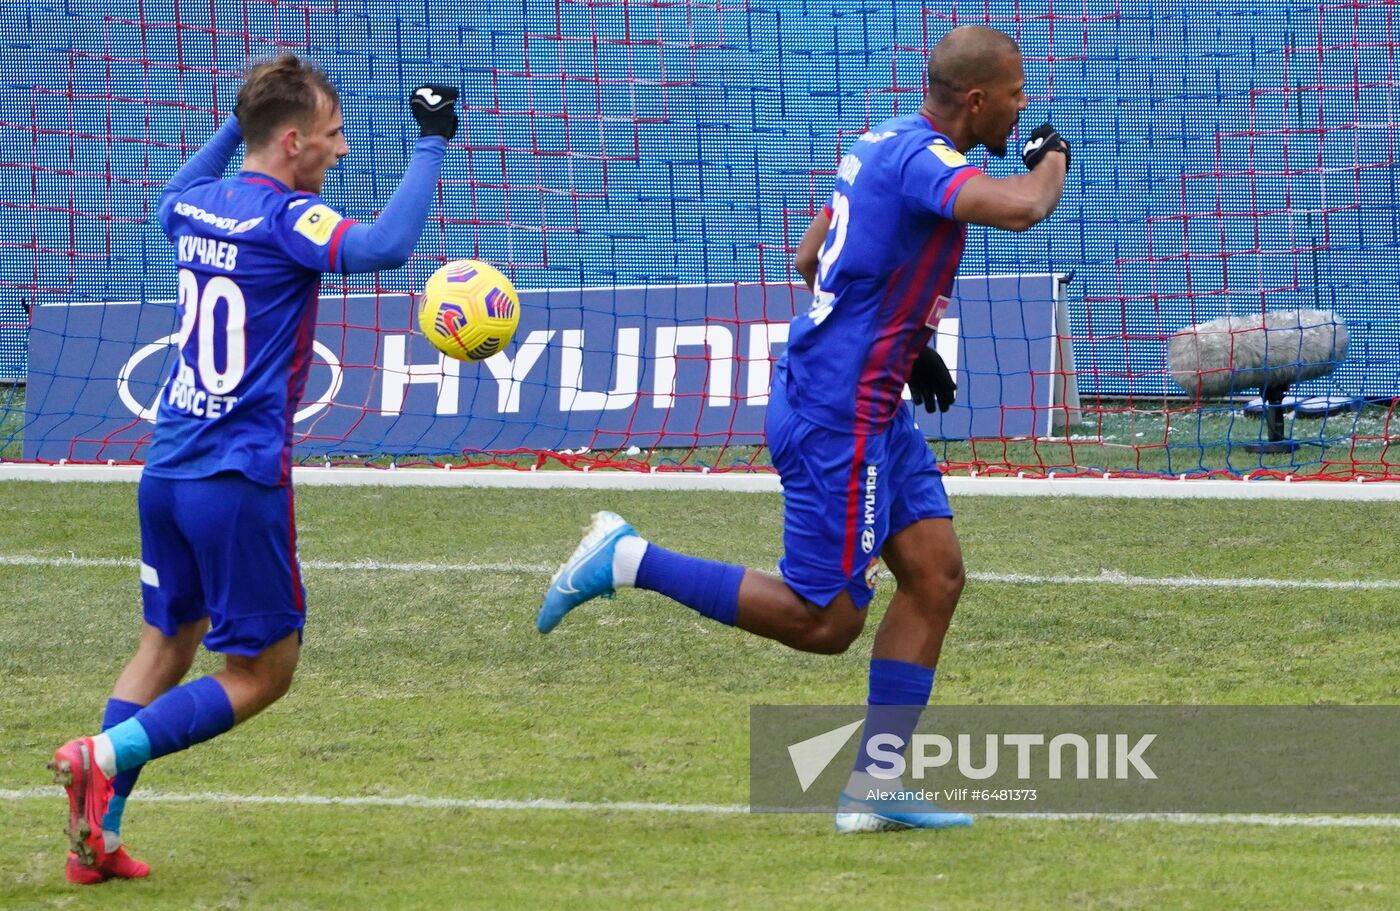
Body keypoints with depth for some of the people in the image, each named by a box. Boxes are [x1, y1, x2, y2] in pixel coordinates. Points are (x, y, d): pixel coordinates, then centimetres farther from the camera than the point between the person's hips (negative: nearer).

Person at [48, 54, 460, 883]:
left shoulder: (200, 205, 9)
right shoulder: (284, 218, -14)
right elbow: (384, 247, -31)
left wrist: (236, 124, 40)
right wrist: (432, 146, -22)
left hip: (167, 470, 8)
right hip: (240, 481, -8)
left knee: (167, 643, 19)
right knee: (262, 672, 3)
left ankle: (97, 838, 13)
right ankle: (107, 754, -15)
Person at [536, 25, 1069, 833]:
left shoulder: (890, 146, 10)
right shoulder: (922, 159, -21)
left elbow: (811, 260, 22)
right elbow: (1020, 209, -39)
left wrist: (906, 343, 22)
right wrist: (1052, 161, -15)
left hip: (875, 409, 10)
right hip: (836, 419, -10)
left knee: (936, 576, 6)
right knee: (823, 622, -3)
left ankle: (871, 790, 8)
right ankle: (627, 560, 4)